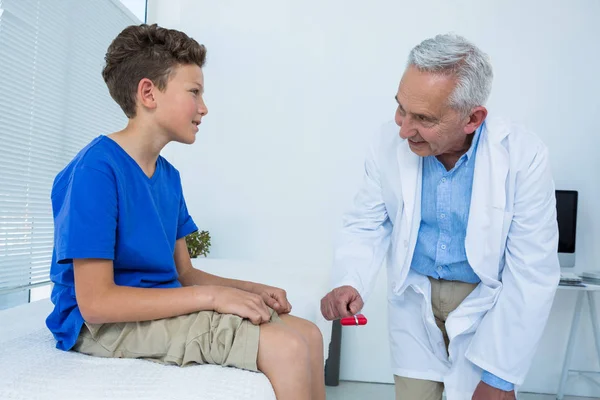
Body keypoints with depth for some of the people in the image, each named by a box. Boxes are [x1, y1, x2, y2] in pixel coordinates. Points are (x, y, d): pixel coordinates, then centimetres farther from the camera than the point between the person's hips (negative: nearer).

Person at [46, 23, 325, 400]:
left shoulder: (168, 175, 8)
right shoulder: (95, 169, -18)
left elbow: (184, 272, 11)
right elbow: (95, 303, -22)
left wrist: (252, 289, -4)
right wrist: (212, 295, -21)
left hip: (164, 308, 8)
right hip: (106, 325, -8)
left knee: (307, 333, -1)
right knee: (286, 347, -22)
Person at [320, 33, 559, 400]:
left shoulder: (524, 156, -21)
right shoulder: (389, 144, -15)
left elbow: (532, 273, -17)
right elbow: (366, 225, -4)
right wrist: (349, 282, -23)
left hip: (488, 303, -1)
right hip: (414, 298, 2)